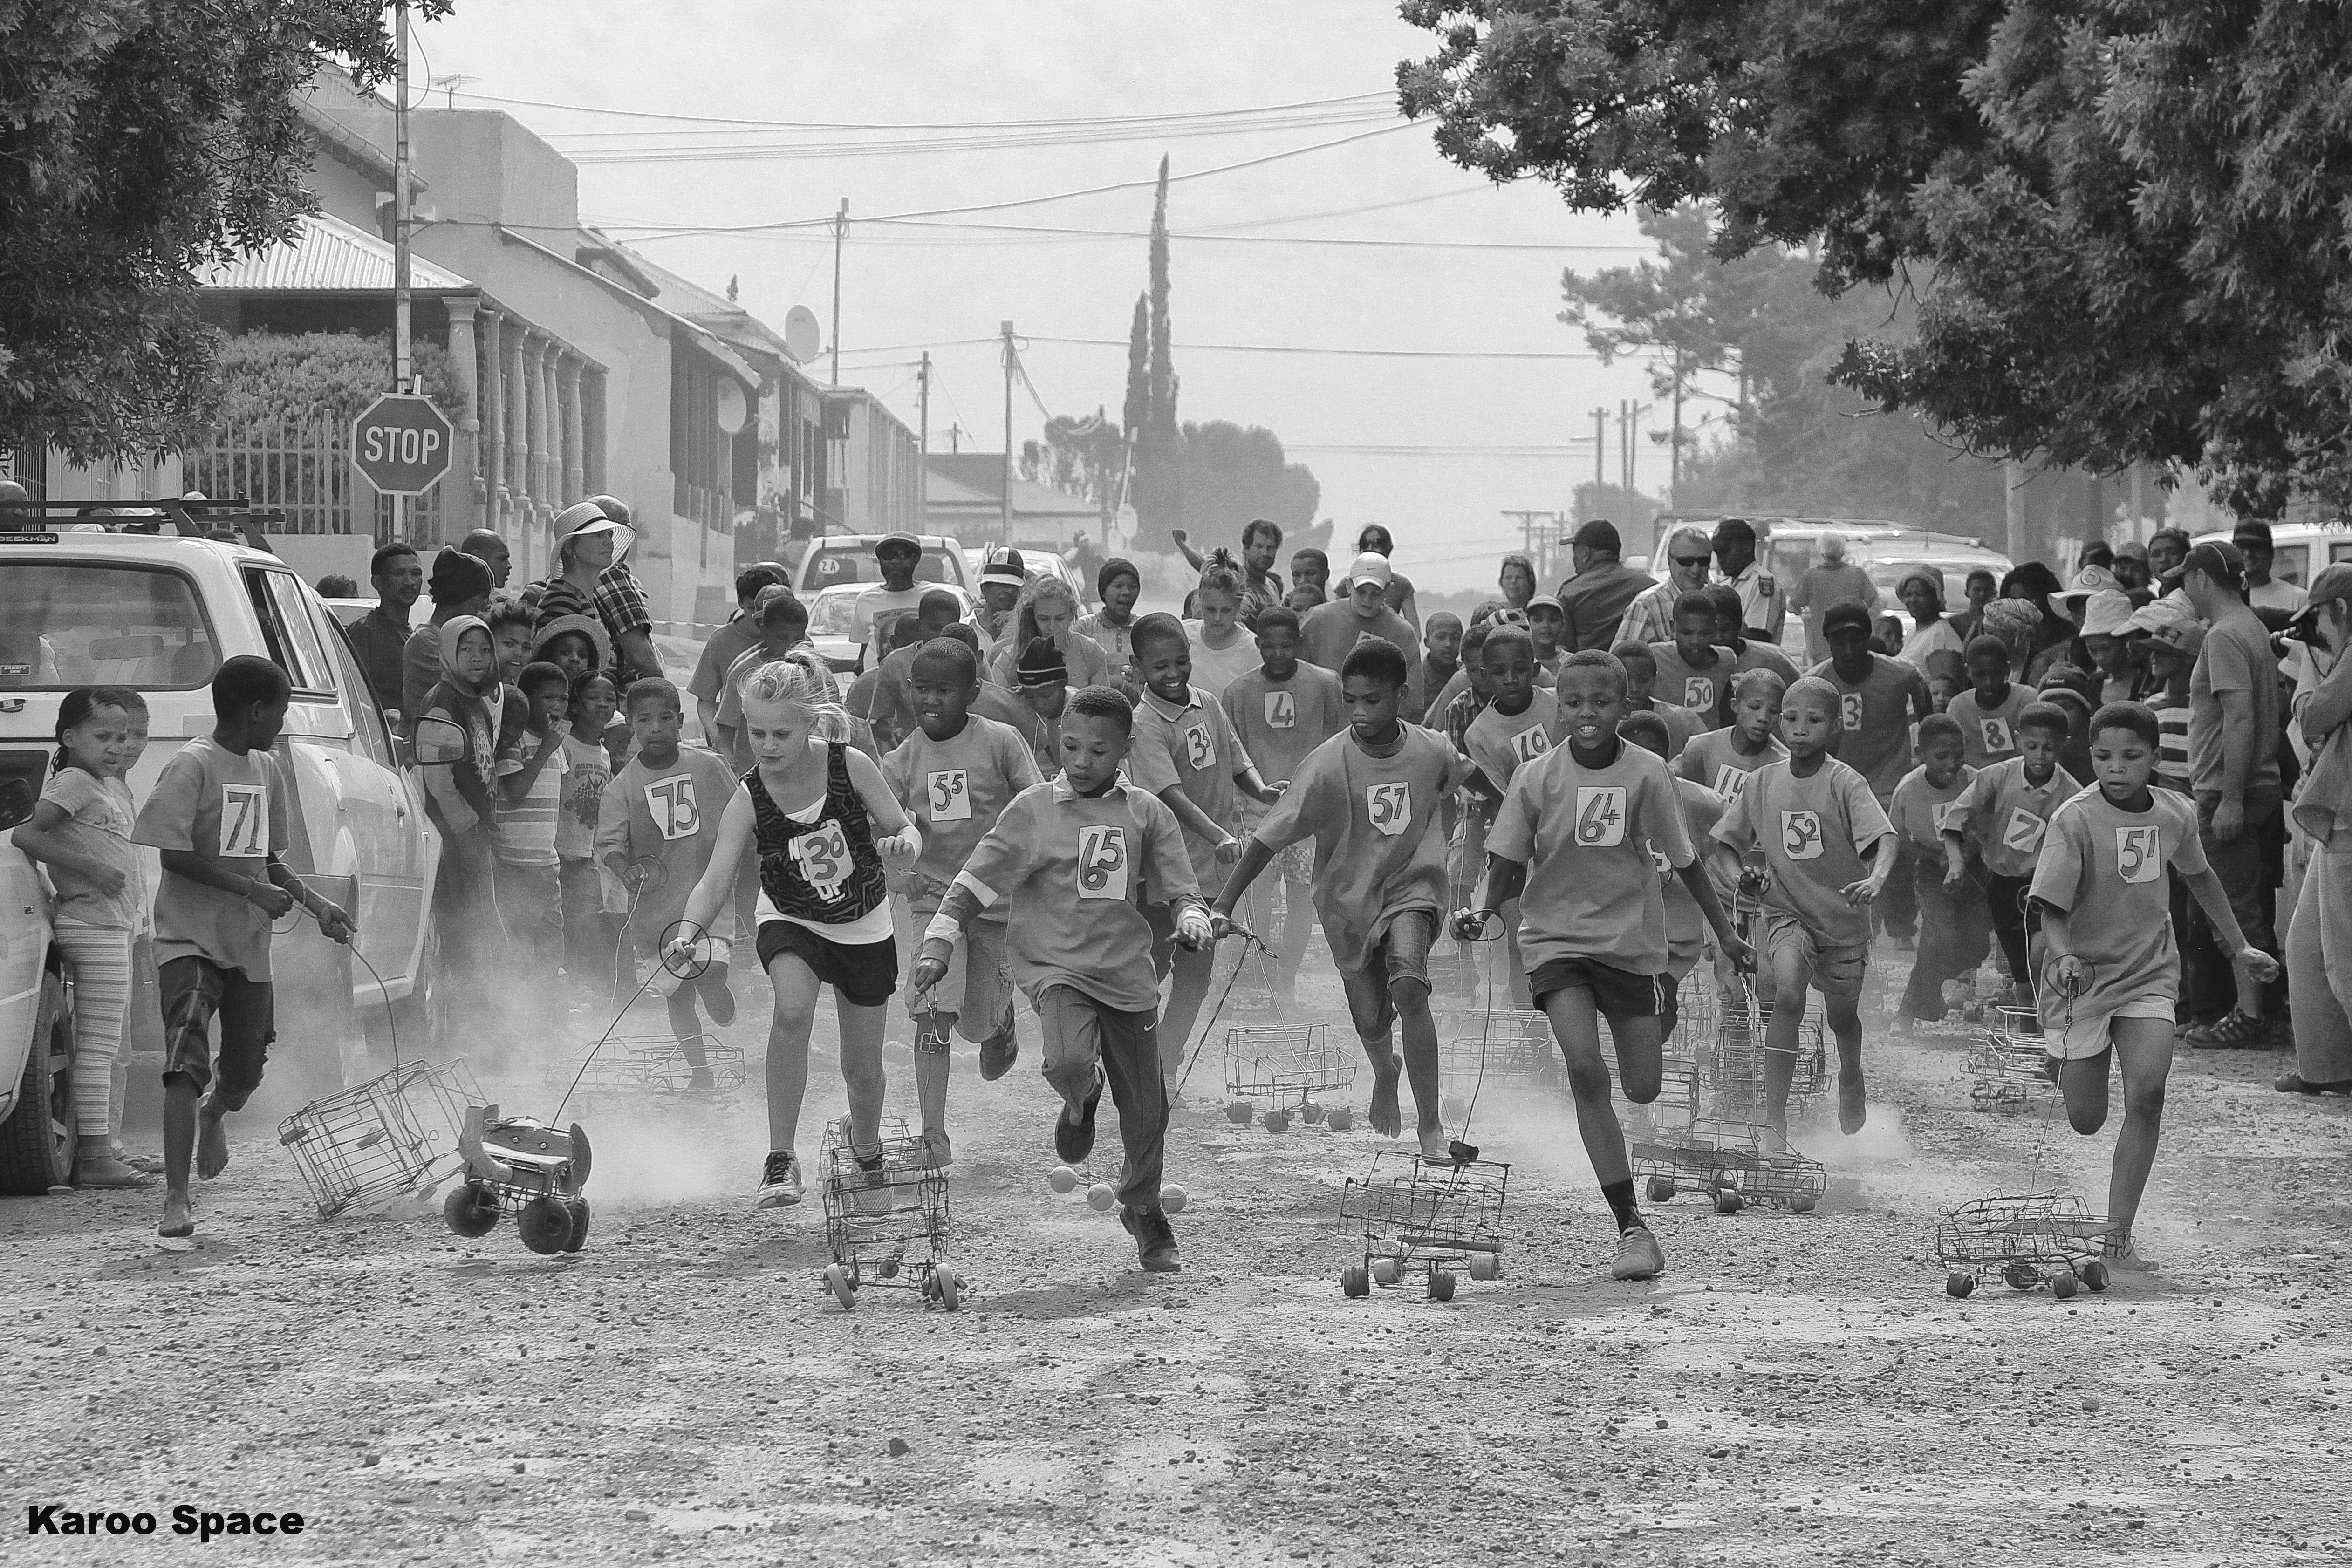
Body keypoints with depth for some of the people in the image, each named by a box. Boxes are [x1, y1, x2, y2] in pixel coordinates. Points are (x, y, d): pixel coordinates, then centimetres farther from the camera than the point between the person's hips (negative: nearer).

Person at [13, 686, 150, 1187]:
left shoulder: (110, 786, 17)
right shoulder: (73, 782, -10)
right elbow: (27, 836, -20)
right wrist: (90, 867, -23)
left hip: (116, 926, 10)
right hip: (93, 924, -10)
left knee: (108, 1046, 12)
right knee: (97, 1044, -11)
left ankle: (104, 1148, 16)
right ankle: (93, 1157, -13)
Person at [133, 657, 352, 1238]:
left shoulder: (266, 770, 13)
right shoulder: (193, 765, -11)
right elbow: (175, 855, -16)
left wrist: (315, 905, 8)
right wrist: (252, 890, -19)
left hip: (248, 944, 7)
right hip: (190, 937, -7)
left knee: (244, 1071, 11)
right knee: (186, 1062, -19)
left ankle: (214, 1116, 48)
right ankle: (176, 1200, -22)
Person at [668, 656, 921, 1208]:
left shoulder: (850, 766, -21)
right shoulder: (749, 800, -21)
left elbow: (904, 829, -10)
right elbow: (716, 881, -27)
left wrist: (903, 845, -34)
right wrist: (689, 931, -46)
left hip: (865, 929, 1)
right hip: (792, 923, -1)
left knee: (863, 1069, 10)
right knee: (792, 1010, -34)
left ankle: (865, 1143, 47)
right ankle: (781, 1160, -27)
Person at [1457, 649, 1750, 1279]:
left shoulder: (1647, 773, -8)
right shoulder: (1537, 778, -7)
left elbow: (1684, 859, 4)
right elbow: (1506, 864, 0)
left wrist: (1724, 930, 10)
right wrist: (1483, 909, -19)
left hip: (1632, 940, 1)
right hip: (1557, 937, -1)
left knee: (1643, 1089, 2)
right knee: (1585, 1068, -21)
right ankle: (1631, 1227, -16)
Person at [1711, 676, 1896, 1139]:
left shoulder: (1845, 783, -14)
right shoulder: (1765, 782, -3)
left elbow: (1884, 837, -27)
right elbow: (1725, 841, 10)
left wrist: (1876, 879, -47)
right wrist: (1740, 877, -10)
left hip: (1843, 915, -1)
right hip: (1785, 911, 1)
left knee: (1842, 1015, 16)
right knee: (1787, 995, -25)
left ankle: (1851, 1082, 51)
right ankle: (1774, 1115, -26)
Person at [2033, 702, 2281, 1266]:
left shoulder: (2176, 815, -2)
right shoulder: (2075, 821, -17)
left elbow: (2200, 877, 19)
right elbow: (2051, 909, -21)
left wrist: (2240, 946, 23)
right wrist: (2064, 957, -41)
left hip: (2150, 972, 3)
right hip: (2083, 976, -3)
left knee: (2147, 1091, -19)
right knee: (2085, 1121, 2)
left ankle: (2119, 1236, -14)